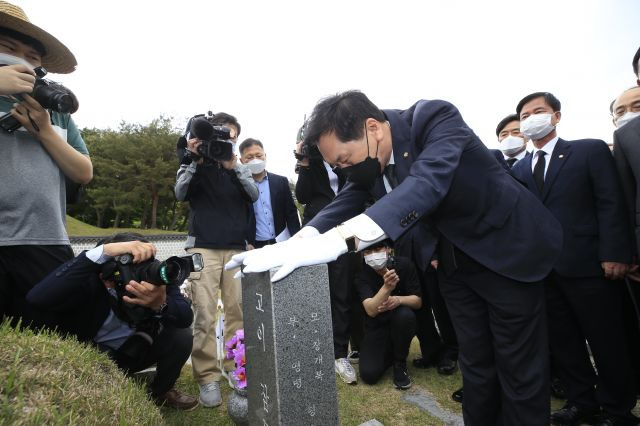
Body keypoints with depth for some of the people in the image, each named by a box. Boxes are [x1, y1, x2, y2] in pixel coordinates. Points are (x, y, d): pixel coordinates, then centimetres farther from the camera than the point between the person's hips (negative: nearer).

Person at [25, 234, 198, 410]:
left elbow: (186, 318, -28)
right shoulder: (89, 281, -28)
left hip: (136, 349, 3)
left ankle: (161, 392, 7)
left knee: (181, 336, -23)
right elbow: (37, 297, -47)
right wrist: (103, 252, -54)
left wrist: (161, 304, -53)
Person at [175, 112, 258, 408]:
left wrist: (233, 166, -13)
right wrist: (195, 160, -12)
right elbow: (180, 193, -3)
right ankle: (208, 378, -1)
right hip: (203, 247, -2)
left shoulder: (239, 167, 16)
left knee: (239, 312, -2)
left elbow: (254, 195, 0)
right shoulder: (195, 164, 12)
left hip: (237, 248, 2)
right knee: (204, 314, -8)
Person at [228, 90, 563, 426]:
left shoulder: (435, 118, -27)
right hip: (453, 259, 5)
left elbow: (426, 184, -43)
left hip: (508, 248, -5)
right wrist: (293, 244, -29)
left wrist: (337, 240, -54)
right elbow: (344, 203, -10)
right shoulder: (366, 157, -6)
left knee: (519, 367, 5)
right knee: (475, 363, 14)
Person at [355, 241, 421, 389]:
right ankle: (389, 353, 17)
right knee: (369, 374, -18)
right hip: (377, 326, 0)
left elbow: (418, 301, -12)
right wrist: (386, 288, -49)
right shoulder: (362, 276, -18)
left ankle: (400, 362, -8)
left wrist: (398, 299, -35)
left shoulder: (404, 265, -16)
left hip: (400, 323, 0)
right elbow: (371, 310, -31)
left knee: (405, 315, -36)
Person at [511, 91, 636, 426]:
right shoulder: (519, 169, 13)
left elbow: (611, 204, -5)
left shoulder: (591, 150, 3)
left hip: (586, 263, -4)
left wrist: (614, 254, -14)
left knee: (606, 341, 8)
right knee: (562, 341, 12)